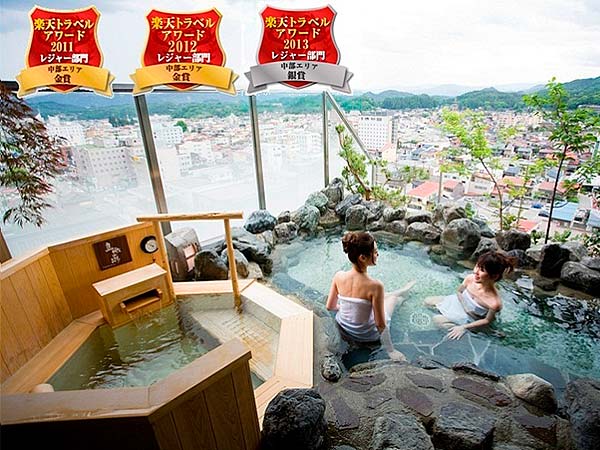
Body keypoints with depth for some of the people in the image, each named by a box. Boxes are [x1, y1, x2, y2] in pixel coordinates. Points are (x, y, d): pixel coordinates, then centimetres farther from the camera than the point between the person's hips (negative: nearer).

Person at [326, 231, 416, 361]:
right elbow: (380, 324, -23)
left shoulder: (338, 277, -20)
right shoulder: (375, 286, -33)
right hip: (366, 336, -4)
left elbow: (330, 306, -6)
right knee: (393, 297, 20)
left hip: (343, 326, 4)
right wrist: (390, 350, -6)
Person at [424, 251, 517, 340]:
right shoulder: (470, 278, -29)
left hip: (467, 319, -4)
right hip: (459, 302, 5)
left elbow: (487, 320, -17)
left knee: (437, 320, -13)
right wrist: (465, 307, -15)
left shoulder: (495, 303, -38)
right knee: (427, 301, 4)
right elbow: (459, 291, -4)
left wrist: (464, 327, -20)